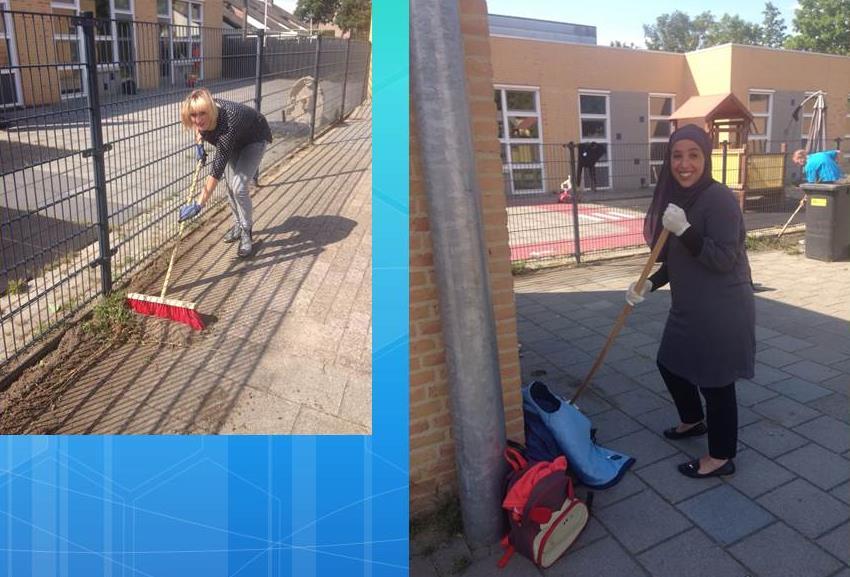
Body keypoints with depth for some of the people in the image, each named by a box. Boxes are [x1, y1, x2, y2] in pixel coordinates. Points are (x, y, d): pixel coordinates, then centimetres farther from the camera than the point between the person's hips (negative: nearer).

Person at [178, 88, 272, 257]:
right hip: (236, 141, 7)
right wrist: (199, 142, -12)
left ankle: (246, 233, 0)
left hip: (254, 140, -7)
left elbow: (217, 170, -44)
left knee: (239, 187, -17)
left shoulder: (227, 124, -44)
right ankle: (238, 225, 27)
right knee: (231, 186, 7)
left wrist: (198, 205, -45)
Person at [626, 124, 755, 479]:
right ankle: (693, 420, 47)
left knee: (716, 382, 4)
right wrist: (649, 284, 4)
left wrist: (684, 229, -31)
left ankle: (721, 458, 23)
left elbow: (723, 259, -24)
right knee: (670, 364, 22)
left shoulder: (719, 199, -19)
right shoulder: (678, 197, 8)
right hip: (689, 308, 9)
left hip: (721, 312, -9)